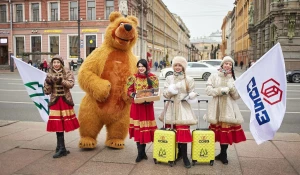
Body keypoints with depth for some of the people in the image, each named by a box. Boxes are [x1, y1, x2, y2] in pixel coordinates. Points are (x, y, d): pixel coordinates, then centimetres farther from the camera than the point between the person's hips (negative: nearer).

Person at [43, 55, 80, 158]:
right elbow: (47, 92, 4)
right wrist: (48, 83, -14)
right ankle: (61, 149, 11)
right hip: (55, 102, 1)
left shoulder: (67, 73, 2)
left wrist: (60, 80, -30)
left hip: (65, 101, -1)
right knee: (58, 126, 0)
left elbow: (71, 84, -17)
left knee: (62, 125, 5)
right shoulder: (49, 75, 7)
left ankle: (60, 148, 19)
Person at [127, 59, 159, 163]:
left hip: (148, 106, 0)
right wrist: (133, 94, -18)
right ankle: (141, 153, 12)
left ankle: (142, 152, 18)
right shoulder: (133, 78, 3)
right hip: (136, 106, 1)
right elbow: (129, 91, 4)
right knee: (138, 128, 2)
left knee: (146, 128, 3)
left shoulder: (152, 77, 1)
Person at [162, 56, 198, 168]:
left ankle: (184, 156, 2)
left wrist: (190, 96, -16)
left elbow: (192, 93, 6)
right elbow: (165, 94, 2)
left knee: (183, 132, -8)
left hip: (183, 108, -2)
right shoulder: (169, 78, 8)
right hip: (171, 107, 2)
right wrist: (171, 90, -18)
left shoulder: (189, 79, 4)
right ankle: (179, 153, 21)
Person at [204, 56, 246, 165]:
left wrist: (232, 89, -14)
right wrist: (221, 90, -13)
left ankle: (223, 155, 15)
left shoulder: (233, 79, 10)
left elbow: (237, 96, 5)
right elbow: (208, 90, -3)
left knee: (226, 131, -1)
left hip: (228, 108, 1)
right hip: (216, 108, -1)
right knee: (217, 130, 1)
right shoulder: (214, 76, 5)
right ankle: (223, 154, 17)